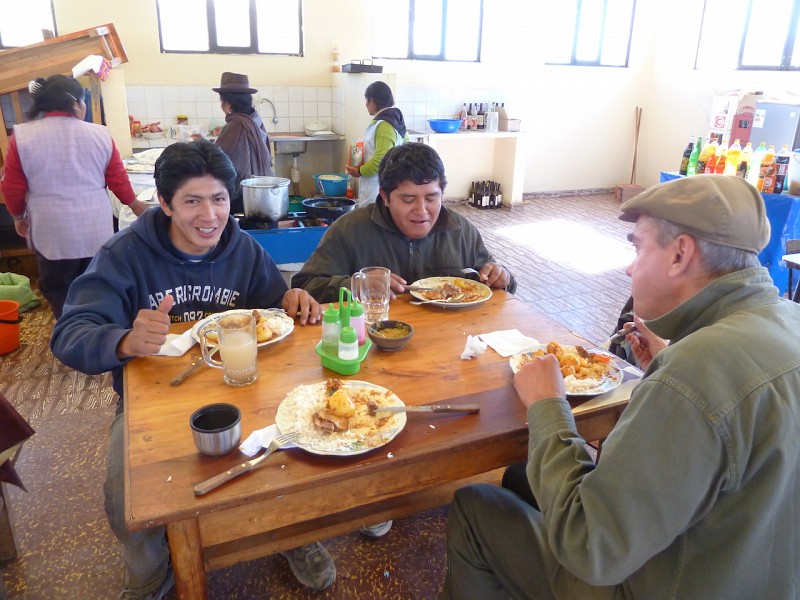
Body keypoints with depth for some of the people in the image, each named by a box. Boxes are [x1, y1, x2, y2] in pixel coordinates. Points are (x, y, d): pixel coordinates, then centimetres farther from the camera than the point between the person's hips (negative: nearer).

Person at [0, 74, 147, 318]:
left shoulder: (22, 136, -6)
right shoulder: (100, 134, -4)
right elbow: (118, 180, 2)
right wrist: (134, 204, 19)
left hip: (52, 232, -1)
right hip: (97, 230, 2)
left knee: (58, 290, 14)